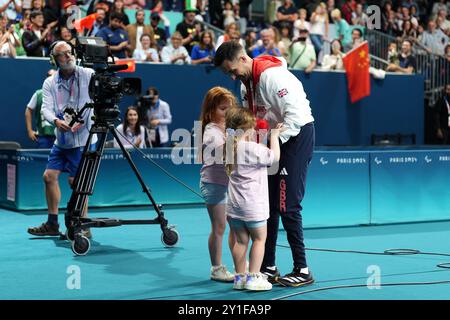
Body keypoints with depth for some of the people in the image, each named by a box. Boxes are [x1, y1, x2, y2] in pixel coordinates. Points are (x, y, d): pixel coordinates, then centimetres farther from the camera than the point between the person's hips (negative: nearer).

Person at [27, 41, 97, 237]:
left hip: (83, 138, -6)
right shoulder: (50, 83, 6)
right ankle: (52, 224, 20)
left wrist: (83, 120, -24)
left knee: (76, 180, -8)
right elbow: (46, 108, -6)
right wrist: (56, 121, -28)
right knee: (49, 176, 7)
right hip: (61, 139, 6)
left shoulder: (89, 75, -6)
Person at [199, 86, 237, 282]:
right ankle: (216, 269, 7)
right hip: (214, 183, -7)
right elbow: (224, 149, -30)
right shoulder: (211, 130, -13)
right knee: (219, 227, -2)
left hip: (231, 182, 7)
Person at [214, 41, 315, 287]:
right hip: (278, 139, 9)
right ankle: (268, 267, 18)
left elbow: (296, 115, -26)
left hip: (298, 136, -9)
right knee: (268, 204, 10)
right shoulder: (246, 84, 9)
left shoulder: (272, 76, -20)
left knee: (287, 206, -11)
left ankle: (302, 270, -3)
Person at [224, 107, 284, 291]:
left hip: (234, 205, 7)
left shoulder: (231, 148, 7)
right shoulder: (252, 148, -17)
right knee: (259, 239, 5)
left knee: (241, 241, 12)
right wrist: (274, 136, -1)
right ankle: (253, 278, 4)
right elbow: (274, 156, -13)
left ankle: (240, 277, 16)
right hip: (252, 205, -7)